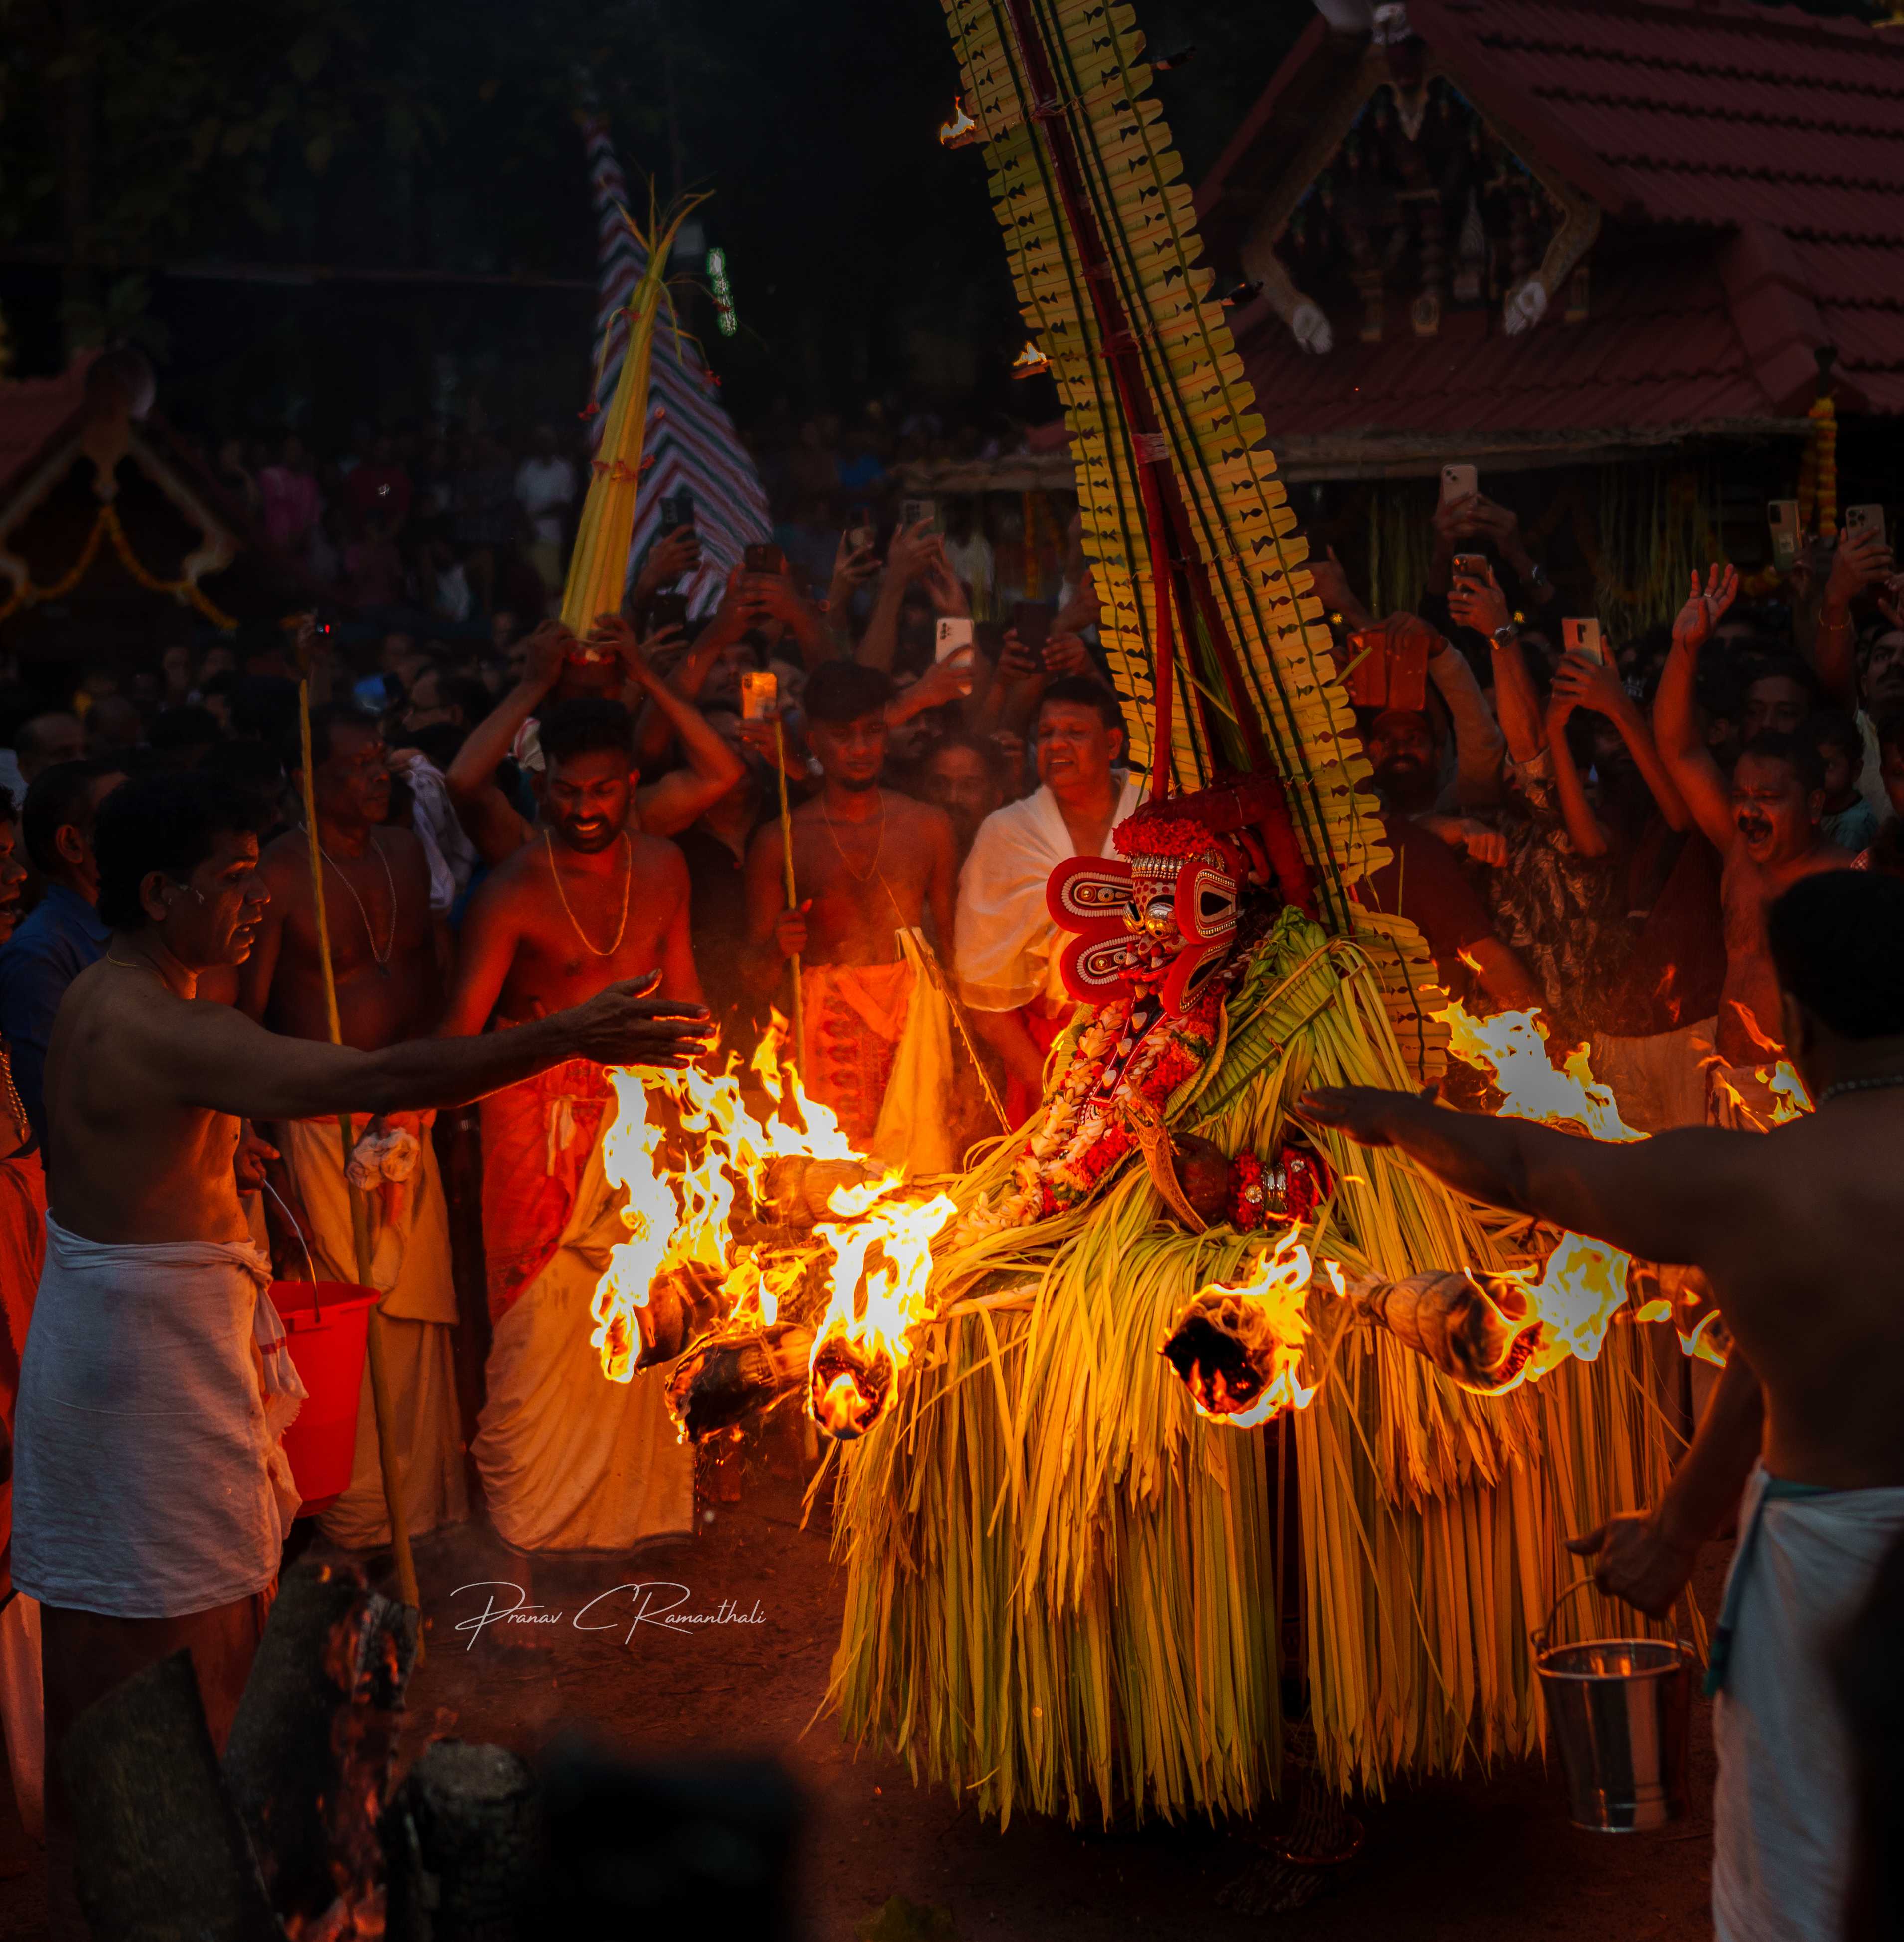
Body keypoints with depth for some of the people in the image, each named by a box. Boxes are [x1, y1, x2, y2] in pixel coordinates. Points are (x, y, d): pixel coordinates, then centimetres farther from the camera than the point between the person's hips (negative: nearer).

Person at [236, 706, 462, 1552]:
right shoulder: (279, 872, -10)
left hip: (407, 1112, 6)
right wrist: (260, 1131, -15)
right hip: (324, 1122, -6)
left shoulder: (405, 853, 9)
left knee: (418, 1298, 10)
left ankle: (419, 1486, 24)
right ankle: (355, 1509, 8)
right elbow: (247, 1012, -10)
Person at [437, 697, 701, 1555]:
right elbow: (461, 1024, -20)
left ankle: (635, 1489, 20)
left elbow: (682, 993, 13)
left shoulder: (661, 867, 2)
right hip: (539, 1105, -4)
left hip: (636, 1099, 4)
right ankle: (527, 1505, 11)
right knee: (542, 1299, -4)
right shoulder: (513, 892, -14)